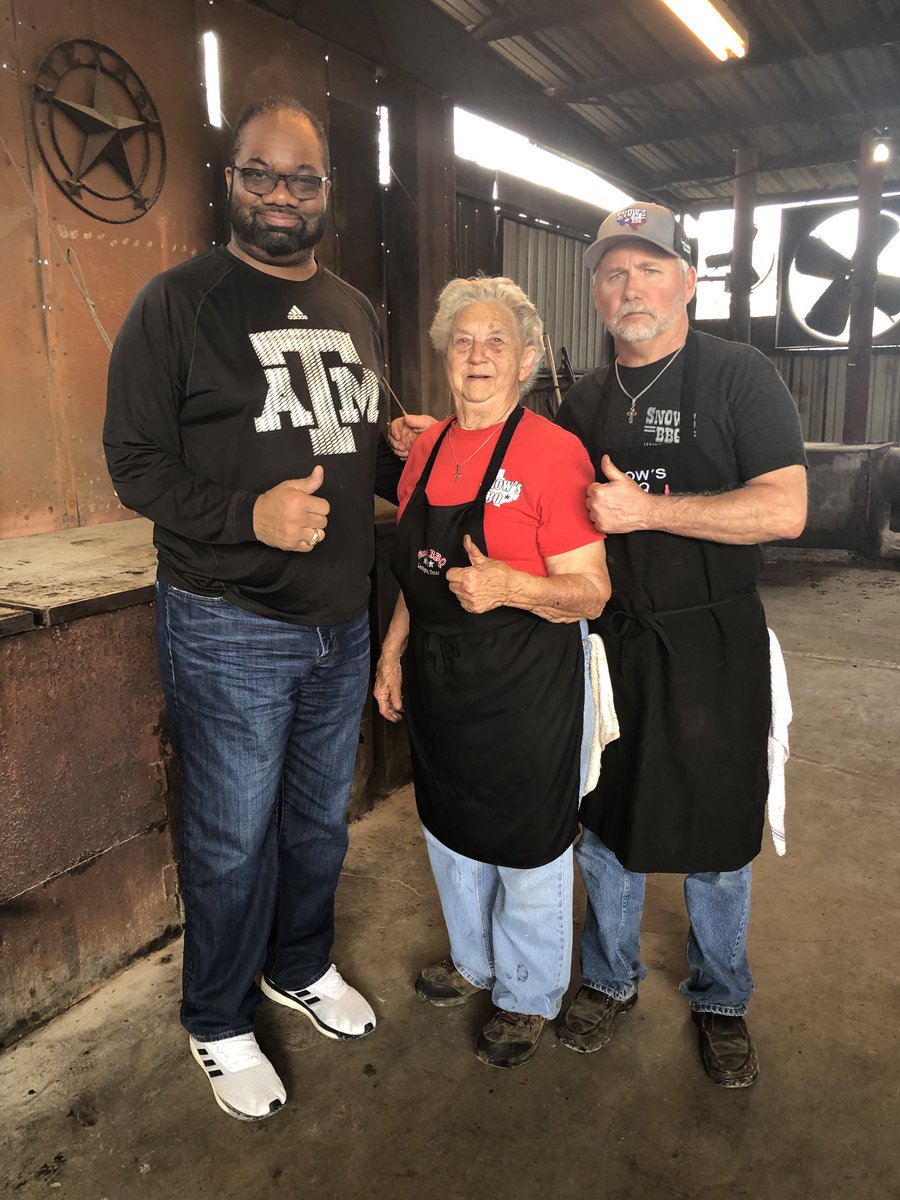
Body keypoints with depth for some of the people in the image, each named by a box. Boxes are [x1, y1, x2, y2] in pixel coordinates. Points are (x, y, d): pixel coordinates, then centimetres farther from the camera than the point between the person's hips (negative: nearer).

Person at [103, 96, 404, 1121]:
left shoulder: (355, 313, 12)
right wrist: (250, 513, -25)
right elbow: (134, 462, -11)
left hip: (341, 622, 6)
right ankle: (218, 1022, 34)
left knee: (321, 818, 20)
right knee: (232, 838, 9)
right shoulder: (178, 303, -7)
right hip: (229, 630, -6)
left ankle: (300, 967, 46)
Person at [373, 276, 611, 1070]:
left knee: (527, 844, 10)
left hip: (525, 688, -7)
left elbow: (592, 592, -17)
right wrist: (392, 653, 11)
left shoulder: (553, 452, -16)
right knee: (451, 828, 22)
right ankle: (474, 961, 49)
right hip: (440, 680, 7)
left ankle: (528, 996, 37)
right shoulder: (429, 447, 5)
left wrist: (511, 588, -34)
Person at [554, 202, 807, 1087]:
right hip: (605, 641, 4)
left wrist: (649, 510, -22)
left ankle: (719, 999, 34)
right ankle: (610, 980, 37)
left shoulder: (740, 376, -5)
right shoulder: (584, 401, 9)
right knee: (604, 822, 14)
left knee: (715, 835, 9)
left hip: (709, 646, -4)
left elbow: (785, 510, -15)